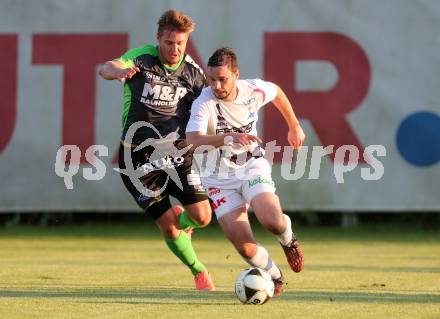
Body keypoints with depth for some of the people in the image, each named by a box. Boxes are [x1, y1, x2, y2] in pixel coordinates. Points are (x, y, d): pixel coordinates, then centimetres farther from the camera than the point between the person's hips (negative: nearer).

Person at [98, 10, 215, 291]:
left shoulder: (193, 73, -1)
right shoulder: (142, 59, -11)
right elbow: (106, 69, -30)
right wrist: (119, 71, -54)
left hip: (178, 155, 3)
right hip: (139, 158, -3)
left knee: (202, 217, -9)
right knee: (168, 225, -5)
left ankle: (180, 222, 28)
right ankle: (200, 272, 20)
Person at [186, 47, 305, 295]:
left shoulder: (253, 90, -10)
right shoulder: (204, 103, -22)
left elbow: (277, 92, 15)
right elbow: (193, 140, -40)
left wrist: (295, 127, 22)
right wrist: (228, 138, -54)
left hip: (252, 165, 1)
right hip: (219, 176, -1)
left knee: (272, 221, -26)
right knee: (244, 246, -15)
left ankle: (289, 240, 13)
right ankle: (274, 277, 18)